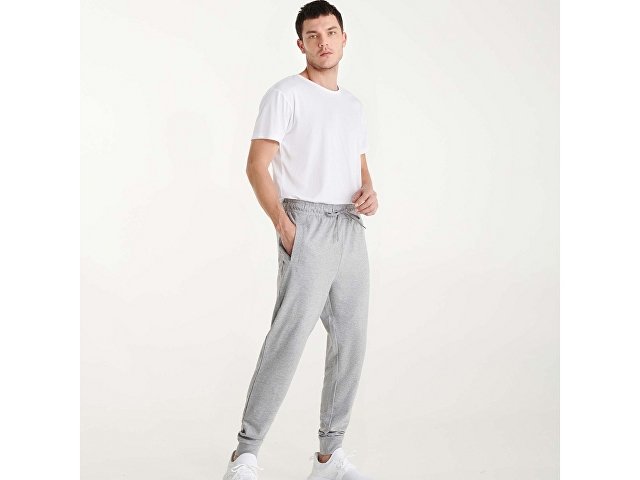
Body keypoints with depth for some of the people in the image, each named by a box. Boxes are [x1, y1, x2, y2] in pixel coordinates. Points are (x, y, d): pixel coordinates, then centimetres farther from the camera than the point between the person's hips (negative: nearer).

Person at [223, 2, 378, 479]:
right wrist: (283, 223, -17)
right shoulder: (286, 95, -1)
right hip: (307, 224, -7)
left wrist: (370, 192, 2)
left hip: (351, 229, 7)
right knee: (288, 340, -14)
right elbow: (257, 166, -8)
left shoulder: (354, 104, 21)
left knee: (351, 342, 7)